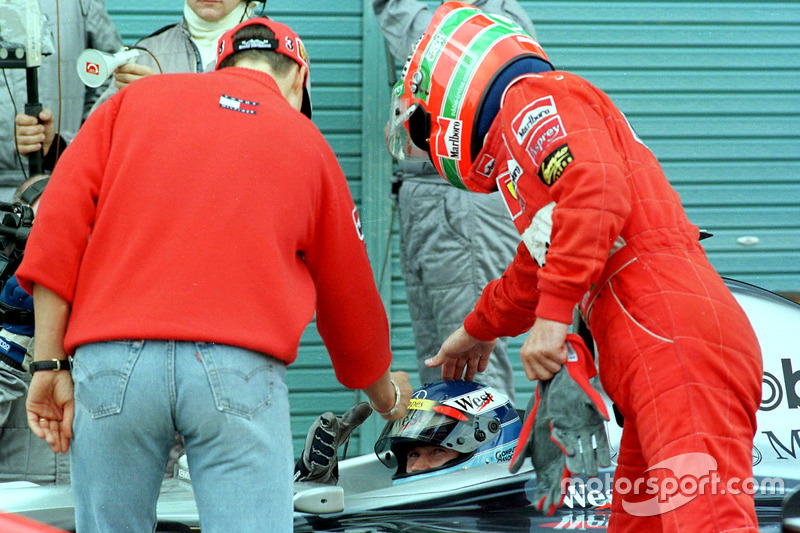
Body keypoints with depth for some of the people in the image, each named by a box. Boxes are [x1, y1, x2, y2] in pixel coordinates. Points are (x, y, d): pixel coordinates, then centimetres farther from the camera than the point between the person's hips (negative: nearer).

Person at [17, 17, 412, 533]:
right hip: (240, 370, -1)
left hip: (110, 359, 1)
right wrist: (387, 396, 43)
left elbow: (58, 227, 8)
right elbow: (350, 301, 27)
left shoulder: (135, 99, 19)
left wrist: (50, 365, 8)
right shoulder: (307, 142, 19)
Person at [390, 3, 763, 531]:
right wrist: (478, 330, 67)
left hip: (674, 344, -10)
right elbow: (535, 267, 51)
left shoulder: (531, 97, 3)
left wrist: (552, 315, -20)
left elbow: (595, 189, -18)